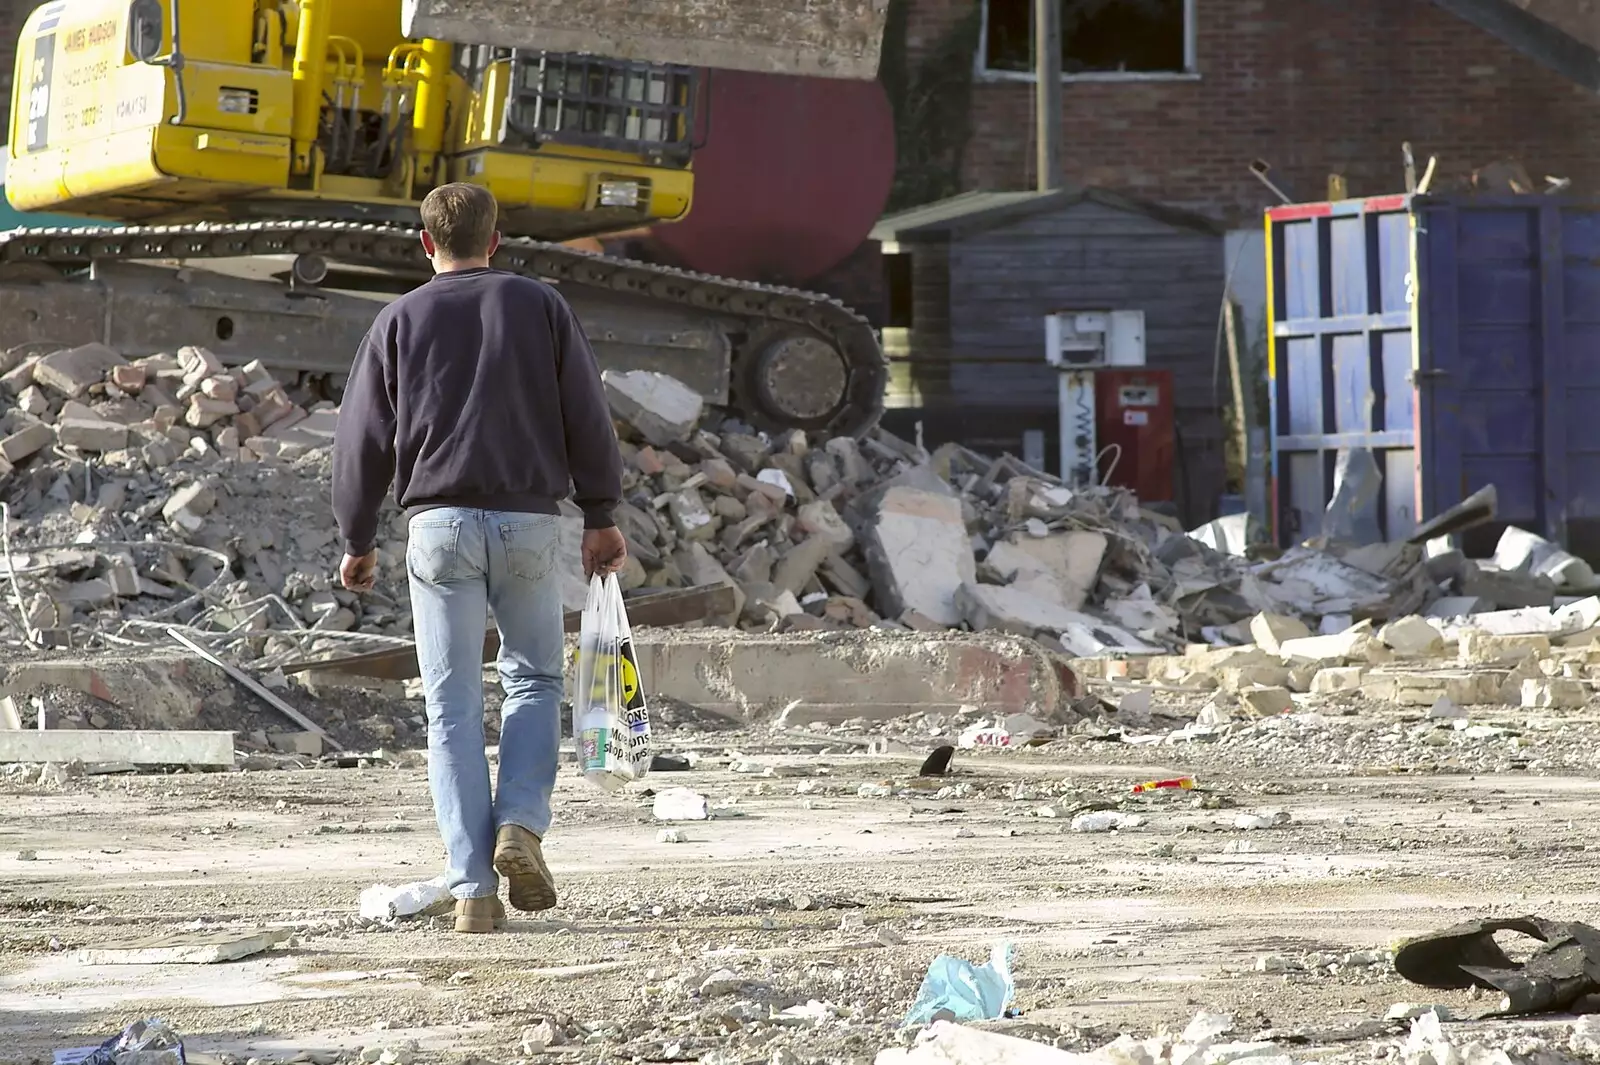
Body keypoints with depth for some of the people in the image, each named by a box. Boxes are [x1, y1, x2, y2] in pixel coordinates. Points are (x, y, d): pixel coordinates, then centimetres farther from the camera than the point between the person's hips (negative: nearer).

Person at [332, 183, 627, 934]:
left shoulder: (400, 320, 6)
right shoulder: (540, 307, 6)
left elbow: (362, 441, 5)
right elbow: (587, 417, 3)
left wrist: (358, 541, 13)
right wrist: (601, 517, 9)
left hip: (439, 526, 0)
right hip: (529, 521, 0)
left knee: (453, 709, 1)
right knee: (534, 678, 18)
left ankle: (472, 886, -5)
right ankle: (520, 825, -4)